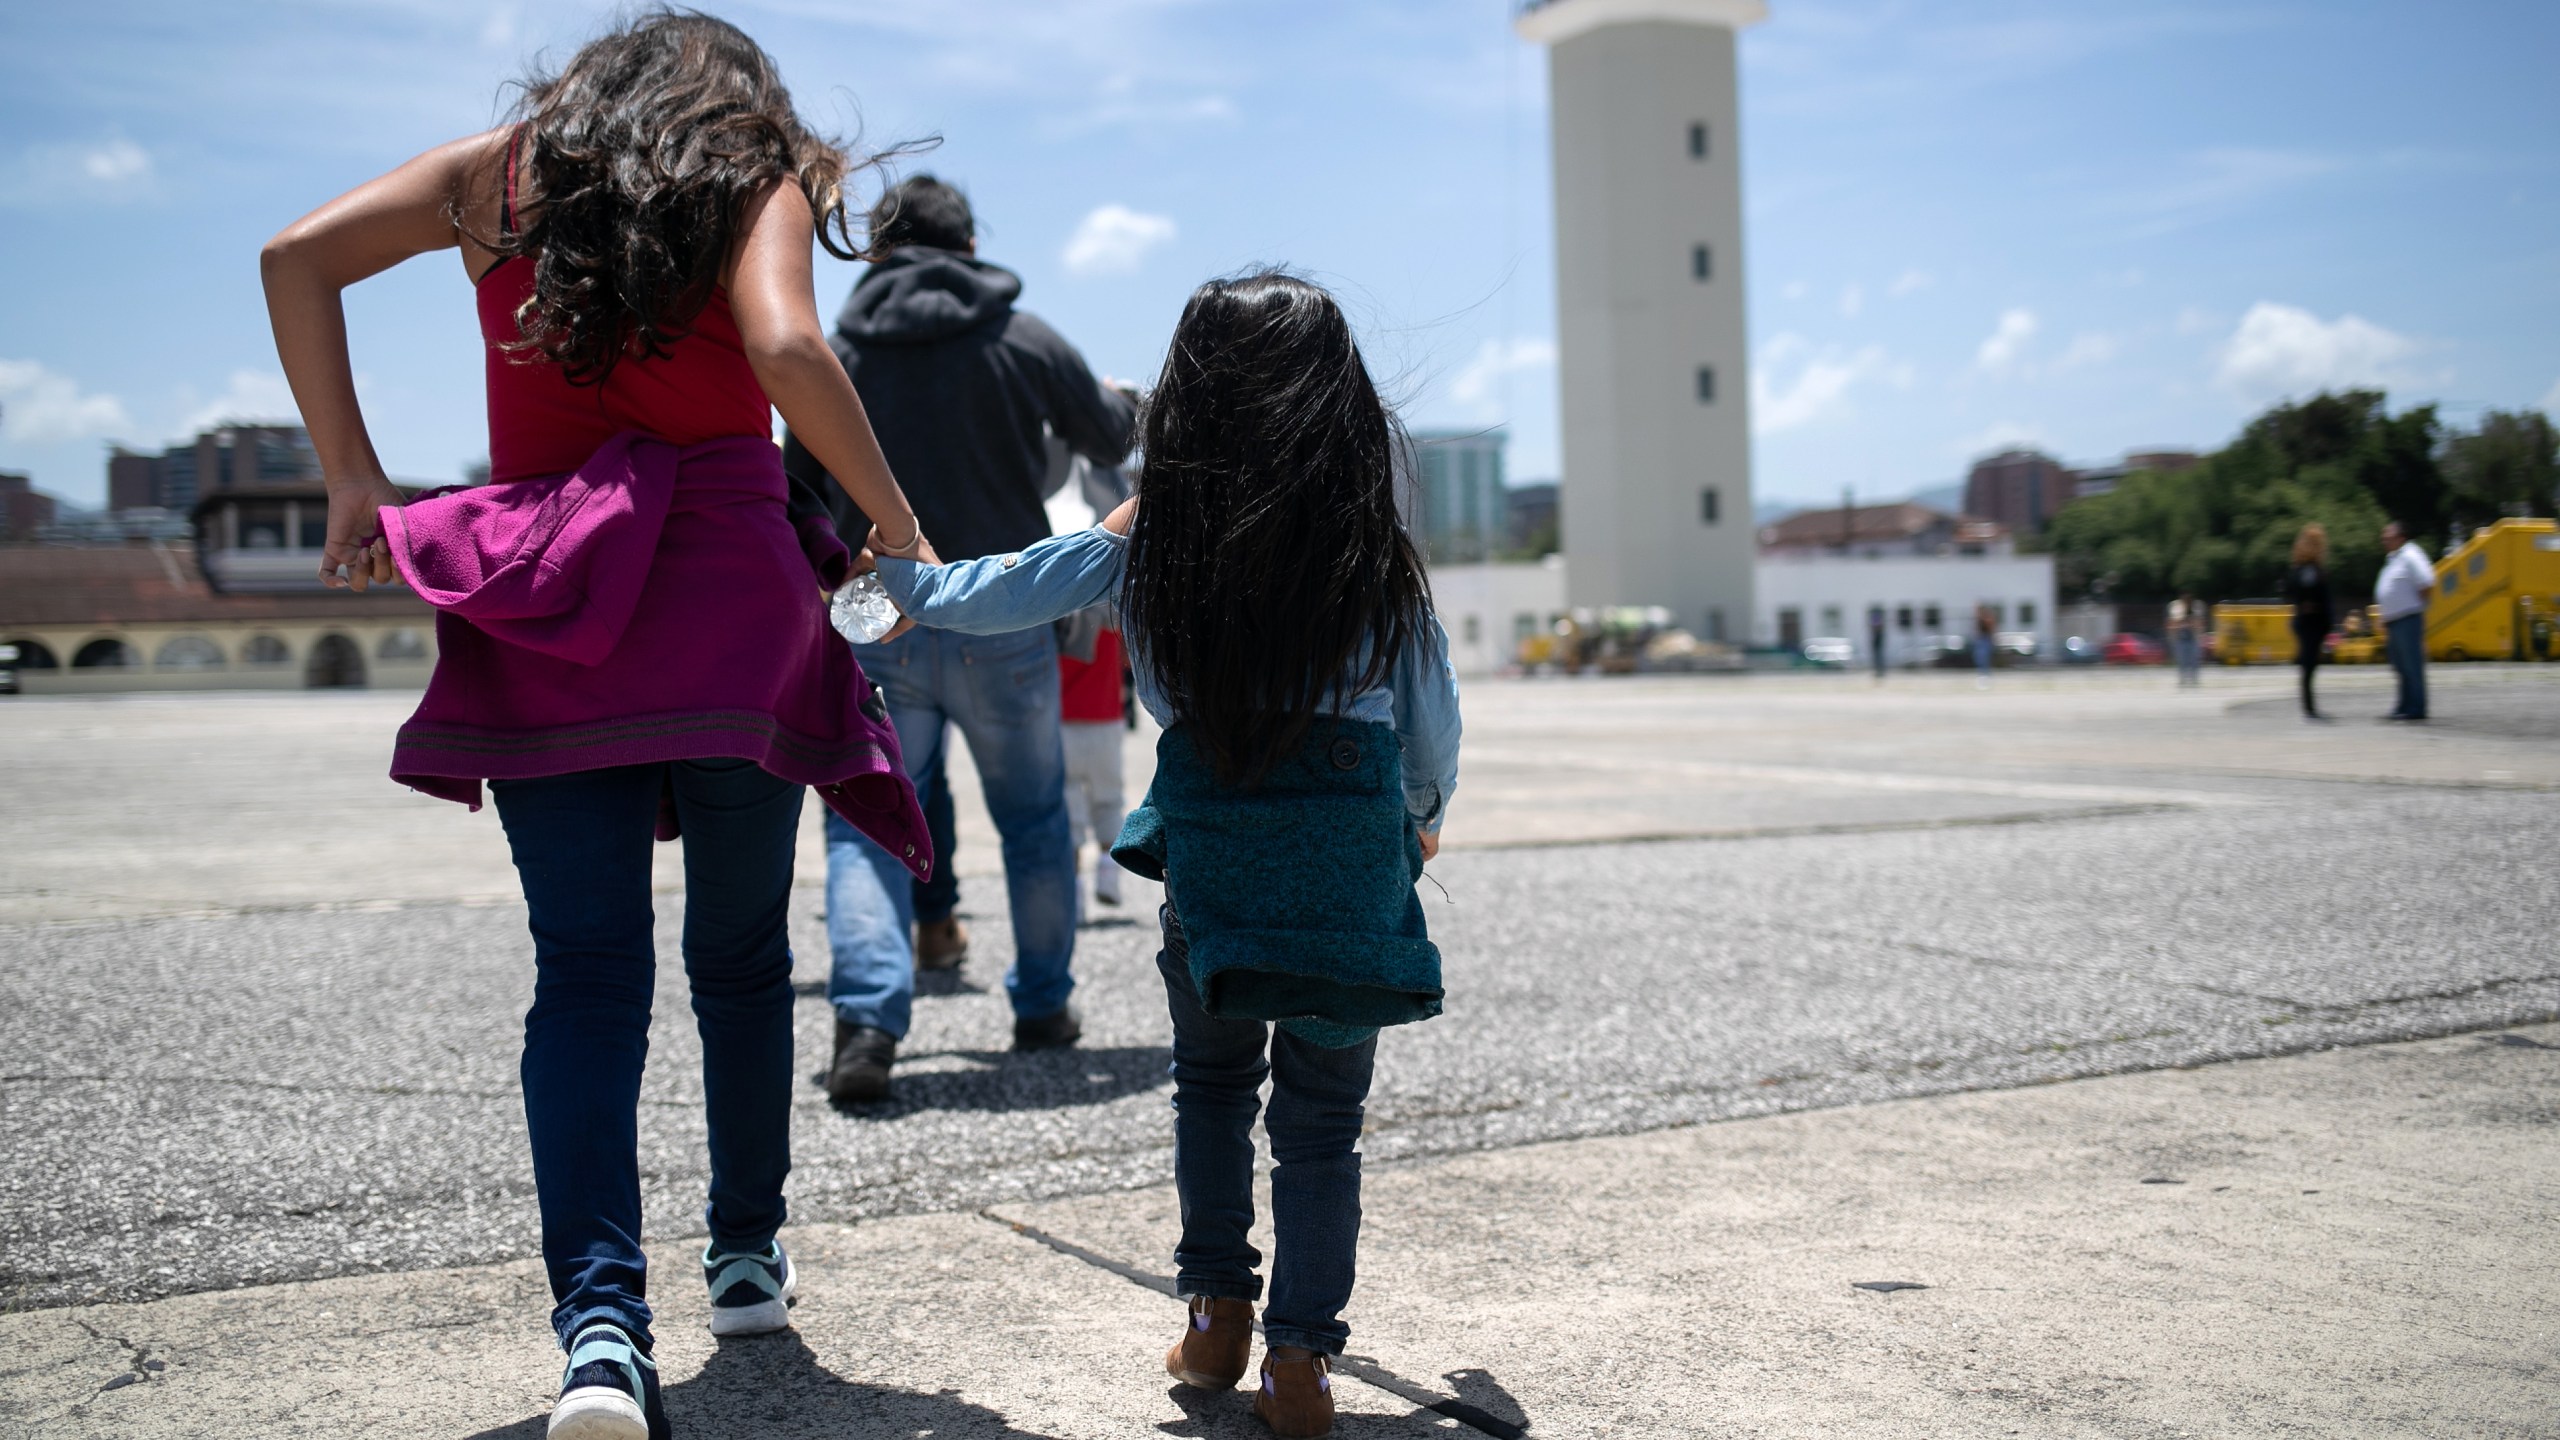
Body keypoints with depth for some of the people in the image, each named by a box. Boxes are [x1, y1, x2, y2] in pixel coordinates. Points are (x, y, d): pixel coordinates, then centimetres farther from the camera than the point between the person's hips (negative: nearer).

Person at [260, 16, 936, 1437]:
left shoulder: (499, 170, 15)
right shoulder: (755, 183, 5)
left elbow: (298, 257, 5)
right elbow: (787, 351, -15)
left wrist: (351, 478, 4)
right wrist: (896, 525, -5)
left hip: (542, 618, 2)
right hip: (732, 603, -1)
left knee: (584, 969, 2)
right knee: (740, 955, 15)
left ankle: (600, 1315, -16)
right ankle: (746, 1257, 29)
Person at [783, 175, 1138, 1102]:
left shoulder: (837, 355, 2)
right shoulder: (1026, 341, 0)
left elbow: (798, 497, 8)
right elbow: (1113, 442, 15)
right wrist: (1117, 402, 38)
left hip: (879, 633, 0)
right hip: (1005, 627, 0)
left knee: (867, 824, 6)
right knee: (1034, 818, 18)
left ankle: (867, 1019, -13)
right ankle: (1043, 1005, 27)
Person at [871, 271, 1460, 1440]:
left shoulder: (1151, 535, 1)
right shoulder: (1373, 548, 1)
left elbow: (982, 600, 5)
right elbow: (1430, 713, 8)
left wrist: (897, 564, 26)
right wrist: (1424, 814, 28)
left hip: (1208, 844, 1)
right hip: (1354, 841, -1)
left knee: (1213, 1080, 23)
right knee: (1323, 1111, 11)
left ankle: (1216, 1312, 26)